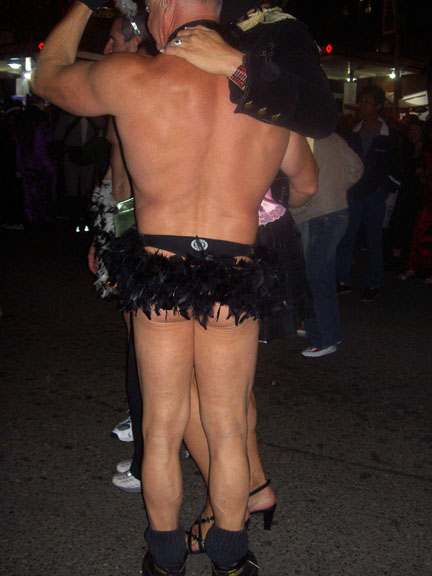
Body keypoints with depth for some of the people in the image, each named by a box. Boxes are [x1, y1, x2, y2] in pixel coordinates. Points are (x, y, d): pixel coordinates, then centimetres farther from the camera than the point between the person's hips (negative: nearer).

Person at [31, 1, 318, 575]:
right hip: (236, 275, 1)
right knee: (227, 431, 16)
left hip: (157, 267, -1)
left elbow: (47, 75, 14)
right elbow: (306, 183, 17)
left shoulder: (130, 77, -8)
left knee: (162, 429, 15)